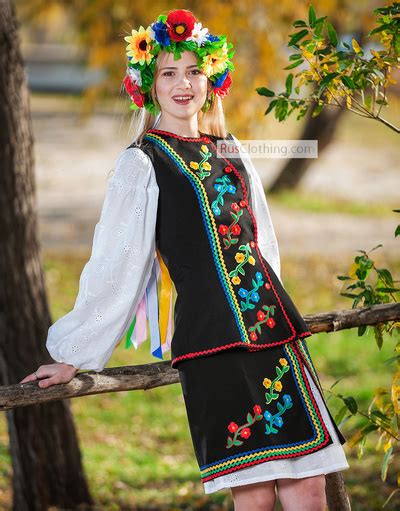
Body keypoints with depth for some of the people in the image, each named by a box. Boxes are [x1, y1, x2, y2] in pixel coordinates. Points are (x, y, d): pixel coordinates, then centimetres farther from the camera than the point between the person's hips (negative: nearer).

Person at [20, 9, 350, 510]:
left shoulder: (232, 154, 18)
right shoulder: (142, 163, 2)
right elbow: (114, 266, 1)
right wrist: (73, 356, 0)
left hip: (273, 328, 6)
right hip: (211, 337, -6)